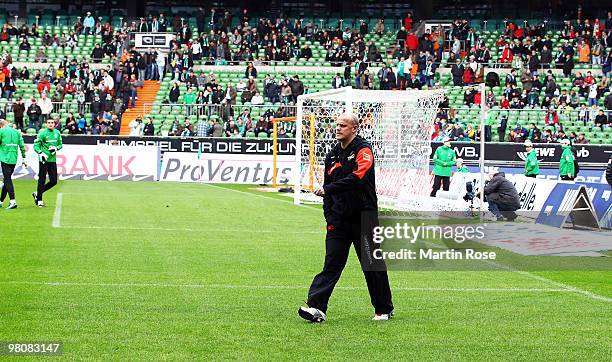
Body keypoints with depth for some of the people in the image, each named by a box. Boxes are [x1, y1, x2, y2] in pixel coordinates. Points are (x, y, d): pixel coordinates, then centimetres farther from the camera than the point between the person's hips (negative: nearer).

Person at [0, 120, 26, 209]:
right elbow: (22, 146, 11)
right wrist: (23, 159, 15)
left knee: (7, 179, -8)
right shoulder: (17, 132, 13)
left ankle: (12, 201, -20)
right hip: (14, 159, 6)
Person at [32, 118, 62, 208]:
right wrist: (41, 153, -23)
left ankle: (37, 194, 22)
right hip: (44, 160, -6)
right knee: (42, 180, -3)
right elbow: (36, 145, -6)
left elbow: (60, 144, 18)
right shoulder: (42, 133, -7)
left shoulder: (57, 133, 8)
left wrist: (56, 148, -3)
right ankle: (39, 200, 6)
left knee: (54, 181, 5)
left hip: (53, 160, 6)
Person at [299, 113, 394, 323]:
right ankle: (316, 307, -15)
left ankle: (384, 309, 20)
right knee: (331, 263, -6)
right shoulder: (332, 155, 13)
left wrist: (328, 189, -24)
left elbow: (357, 178, -25)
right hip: (339, 219, 5)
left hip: (364, 217, -5)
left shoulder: (363, 150, -8)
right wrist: (329, 216, 9)